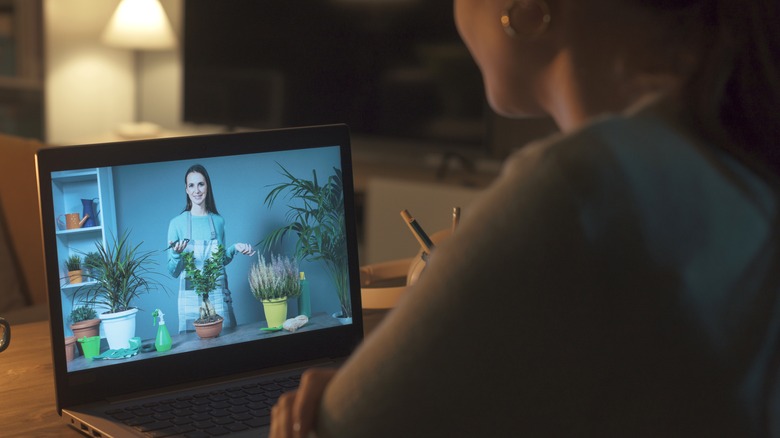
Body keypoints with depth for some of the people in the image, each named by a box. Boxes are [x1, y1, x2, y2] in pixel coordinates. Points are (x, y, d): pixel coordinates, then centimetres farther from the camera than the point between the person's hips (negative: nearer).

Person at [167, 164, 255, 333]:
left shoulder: (218, 221, 6)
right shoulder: (177, 223, -3)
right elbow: (173, 272, -1)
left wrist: (234, 249, 2)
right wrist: (176, 254, -19)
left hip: (219, 296, 3)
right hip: (191, 298, -3)